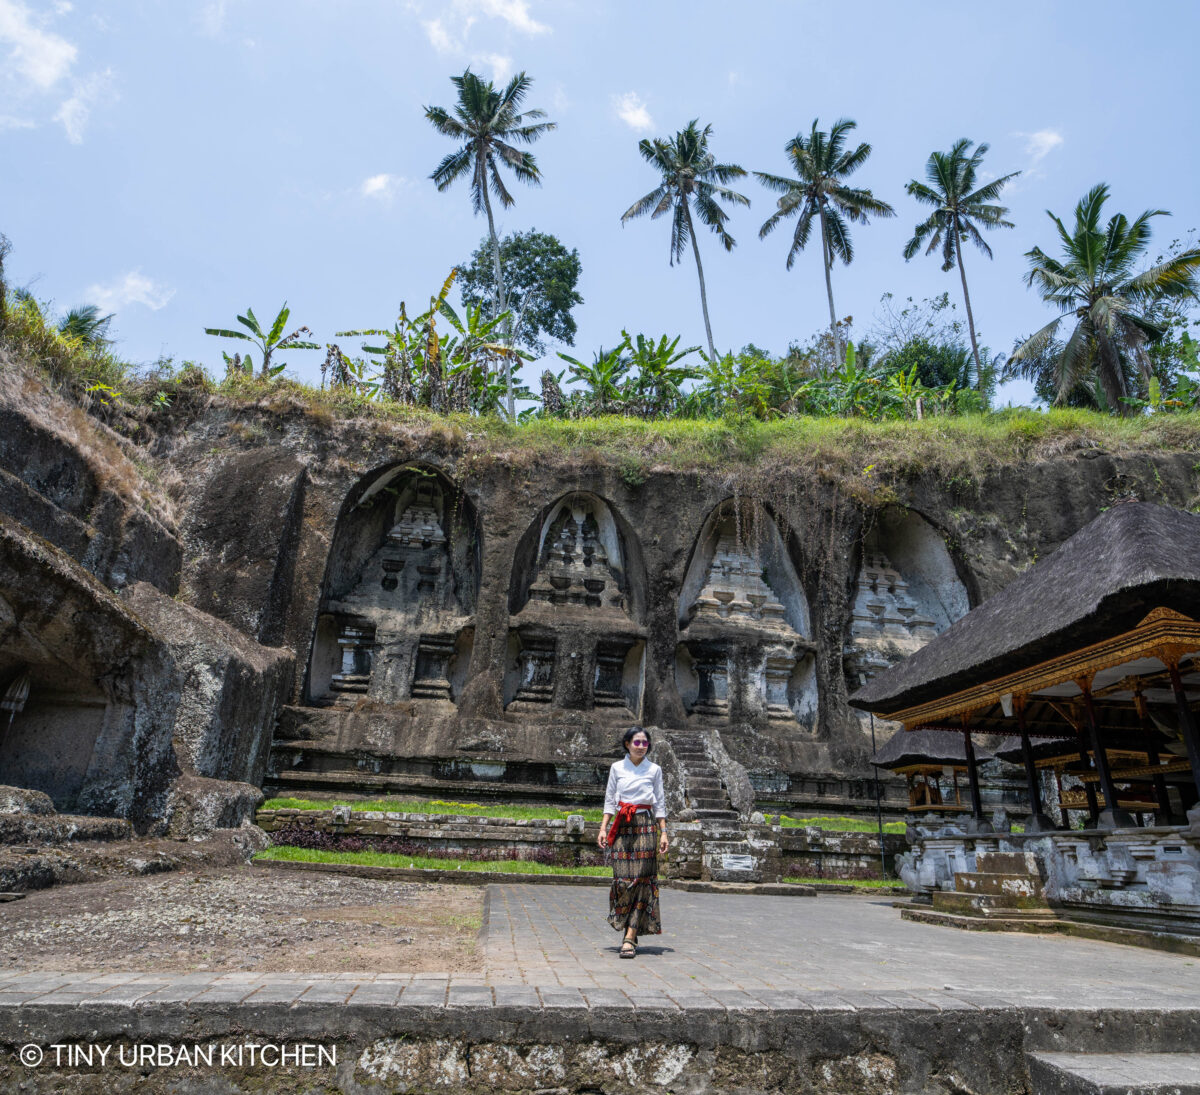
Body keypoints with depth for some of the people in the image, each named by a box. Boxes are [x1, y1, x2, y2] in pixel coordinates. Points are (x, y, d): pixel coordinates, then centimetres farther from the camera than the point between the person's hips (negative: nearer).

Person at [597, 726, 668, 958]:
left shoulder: (654, 770, 7)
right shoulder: (617, 768, 7)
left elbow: (660, 803, 9)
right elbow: (610, 801, 9)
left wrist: (664, 833, 3)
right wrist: (603, 828, 1)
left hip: (646, 827, 0)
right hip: (622, 827, 0)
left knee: (642, 880, -6)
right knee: (622, 878, -5)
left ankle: (630, 938, -4)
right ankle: (629, 934, 14)